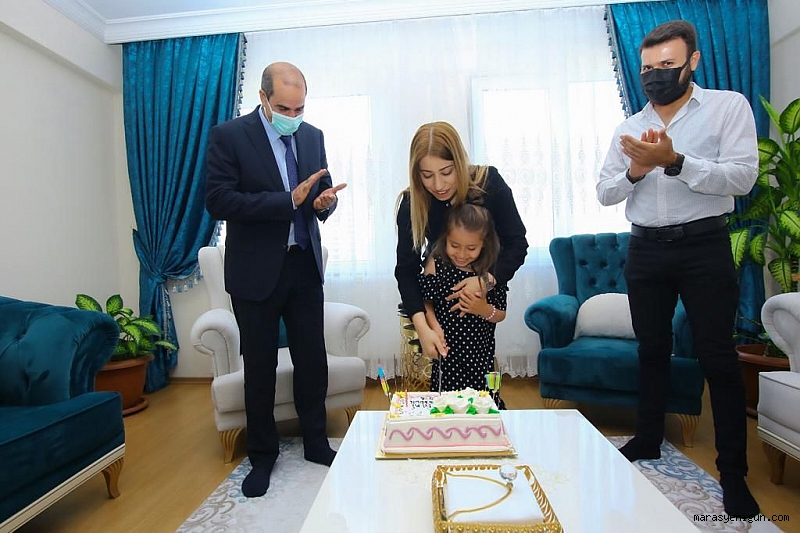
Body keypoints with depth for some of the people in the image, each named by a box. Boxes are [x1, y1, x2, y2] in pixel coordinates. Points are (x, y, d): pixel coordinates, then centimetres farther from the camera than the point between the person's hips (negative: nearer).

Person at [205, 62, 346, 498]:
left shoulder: (312, 136, 7)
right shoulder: (229, 135, -7)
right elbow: (218, 201, -17)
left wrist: (325, 201, -10)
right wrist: (288, 200, -23)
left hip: (305, 267, 4)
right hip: (256, 270, -4)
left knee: (313, 361, 11)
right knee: (260, 368, 9)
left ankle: (315, 443, 32)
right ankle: (262, 456, 30)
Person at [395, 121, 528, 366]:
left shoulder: (490, 182, -24)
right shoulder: (411, 203, -22)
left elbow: (517, 244, -19)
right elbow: (406, 269, -24)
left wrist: (488, 279, -37)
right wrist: (422, 328, -37)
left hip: (489, 283, 0)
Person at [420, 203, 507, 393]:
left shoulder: (491, 272, -6)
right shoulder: (436, 265, -8)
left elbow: (501, 315, 1)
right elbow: (426, 303, -7)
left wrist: (484, 310, -19)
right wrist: (434, 328, -24)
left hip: (480, 355, 1)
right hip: (446, 352, 0)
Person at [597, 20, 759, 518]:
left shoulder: (728, 105, -1)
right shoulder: (631, 126, 9)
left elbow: (742, 177, -13)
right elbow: (605, 193, 5)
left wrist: (674, 161, -24)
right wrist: (635, 169, -13)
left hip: (704, 245, -3)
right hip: (646, 249, 4)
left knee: (718, 357, 0)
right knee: (652, 350, 13)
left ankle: (734, 472, 15)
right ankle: (648, 440, 30)